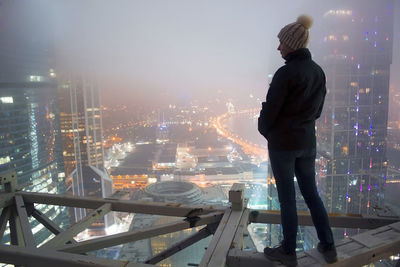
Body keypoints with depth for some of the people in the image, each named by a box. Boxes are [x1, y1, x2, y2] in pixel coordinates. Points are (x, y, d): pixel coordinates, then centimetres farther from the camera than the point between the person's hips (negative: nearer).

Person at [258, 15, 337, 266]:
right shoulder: (318, 71, 7)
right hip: (307, 141, 7)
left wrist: (265, 130, 6)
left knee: (287, 196, 6)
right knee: (311, 192, 19)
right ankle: (328, 247, 28)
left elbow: (269, 110, -15)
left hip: (283, 142, -7)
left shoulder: (285, 73, -18)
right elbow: (318, 109, 13)